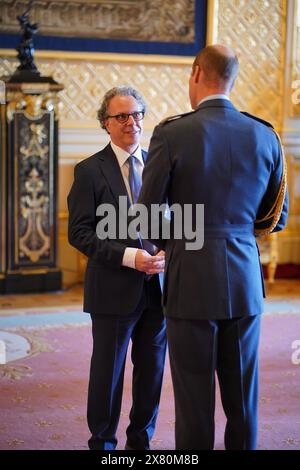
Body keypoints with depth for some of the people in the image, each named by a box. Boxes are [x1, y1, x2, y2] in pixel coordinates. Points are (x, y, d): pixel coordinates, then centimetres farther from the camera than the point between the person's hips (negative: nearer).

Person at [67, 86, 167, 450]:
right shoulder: (89, 171, -4)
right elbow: (79, 233, -10)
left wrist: (167, 254, -9)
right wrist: (129, 256, -20)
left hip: (157, 287, 4)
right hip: (114, 290, -4)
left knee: (152, 369, 11)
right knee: (107, 371, 7)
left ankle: (141, 440, 26)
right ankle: (103, 442, 22)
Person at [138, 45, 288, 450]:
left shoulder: (171, 134, -10)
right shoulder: (265, 136, 2)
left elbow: (147, 216, -5)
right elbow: (276, 218, 10)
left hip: (191, 283, -4)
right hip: (245, 283, 4)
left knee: (195, 402, 5)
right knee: (242, 400, 13)